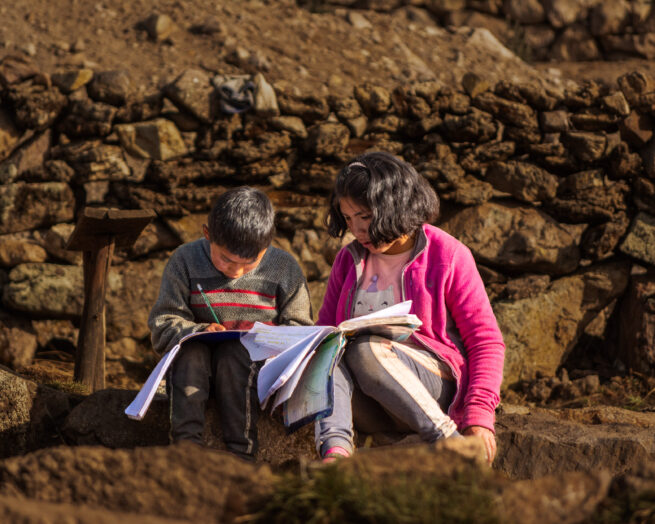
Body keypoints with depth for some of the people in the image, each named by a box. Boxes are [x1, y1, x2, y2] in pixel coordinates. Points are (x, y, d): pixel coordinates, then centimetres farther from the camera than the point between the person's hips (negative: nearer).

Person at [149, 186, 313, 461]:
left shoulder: (284, 268, 0)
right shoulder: (186, 261, -1)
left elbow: (299, 330, 6)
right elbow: (162, 325, -2)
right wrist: (199, 332, -23)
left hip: (257, 368, -1)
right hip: (194, 369, 1)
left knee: (235, 353, -33)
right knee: (190, 348, -31)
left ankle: (242, 451, -38)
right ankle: (186, 441, -40)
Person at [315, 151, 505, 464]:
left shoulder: (447, 255, 2)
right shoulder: (349, 260, 16)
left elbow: (486, 341, -1)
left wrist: (479, 417, -15)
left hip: (437, 388, -4)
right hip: (369, 413, 4)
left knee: (365, 349, -32)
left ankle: (450, 441, -30)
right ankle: (335, 448, -48)